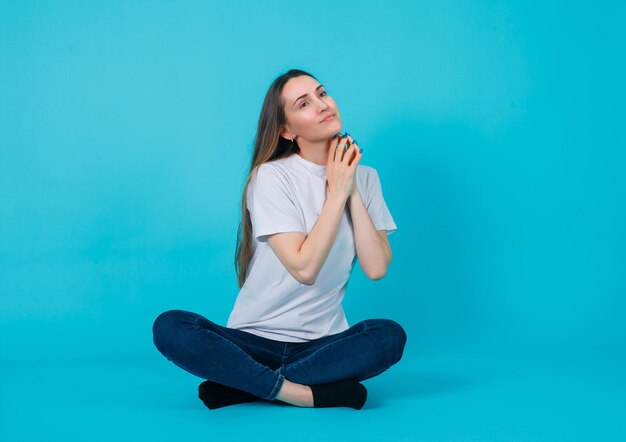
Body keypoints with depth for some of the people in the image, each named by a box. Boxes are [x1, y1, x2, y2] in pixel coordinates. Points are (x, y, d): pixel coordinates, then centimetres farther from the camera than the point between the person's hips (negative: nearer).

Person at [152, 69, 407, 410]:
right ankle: (301, 393, -28)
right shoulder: (271, 176, -8)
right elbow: (304, 267, -19)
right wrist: (337, 191, -13)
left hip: (323, 343, 3)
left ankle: (241, 385, -22)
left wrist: (353, 193, -9)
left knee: (389, 335, -30)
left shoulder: (364, 177, 4)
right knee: (169, 328, -27)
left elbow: (376, 267, -8)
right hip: (255, 339, -2)